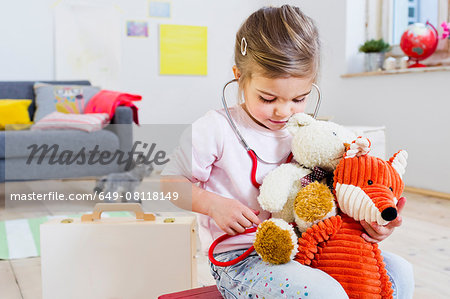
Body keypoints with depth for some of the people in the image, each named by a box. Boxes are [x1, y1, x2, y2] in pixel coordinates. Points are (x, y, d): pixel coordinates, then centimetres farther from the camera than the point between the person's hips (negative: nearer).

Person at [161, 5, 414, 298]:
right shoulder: (215, 129, -10)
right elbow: (170, 181, -2)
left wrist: (367, 219, -6)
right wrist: (214, 204, -19)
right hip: (238, 260, -6)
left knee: (398, 271, -1)